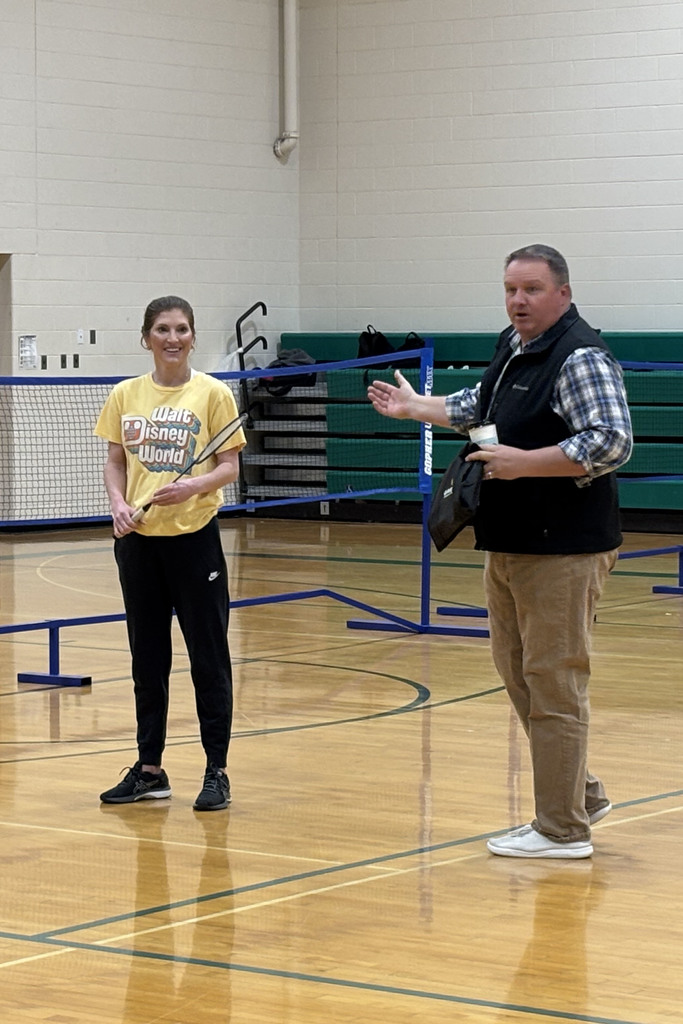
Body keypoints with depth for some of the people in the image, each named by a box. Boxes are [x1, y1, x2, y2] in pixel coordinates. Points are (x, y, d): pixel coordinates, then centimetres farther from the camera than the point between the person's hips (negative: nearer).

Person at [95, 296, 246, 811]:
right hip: (138, 538, 4)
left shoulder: (213, 393, -3)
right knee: (147, 656, 10)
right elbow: (116, 462, 12)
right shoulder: (125, 395, 7)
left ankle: (217, 772, 7)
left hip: (195, 536, -3)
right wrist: (118, 502, -7)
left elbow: (230, 466, -4)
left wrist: (192, 486, -22)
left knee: (208, 655, 0)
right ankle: (149, 769, 19)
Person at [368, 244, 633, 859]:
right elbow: (479, 409, 35)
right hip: (509, 546, 10)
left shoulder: (581, 358, -16)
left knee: (553, 683, -6)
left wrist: (524, 462, -23)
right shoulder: (514, 347, 15)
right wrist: (415, 407, 37)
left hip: (562, 551, -10)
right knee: (517, 672, 16)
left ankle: (563, 829, 1)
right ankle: (583, 796, 28)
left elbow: (612, 444, -26)